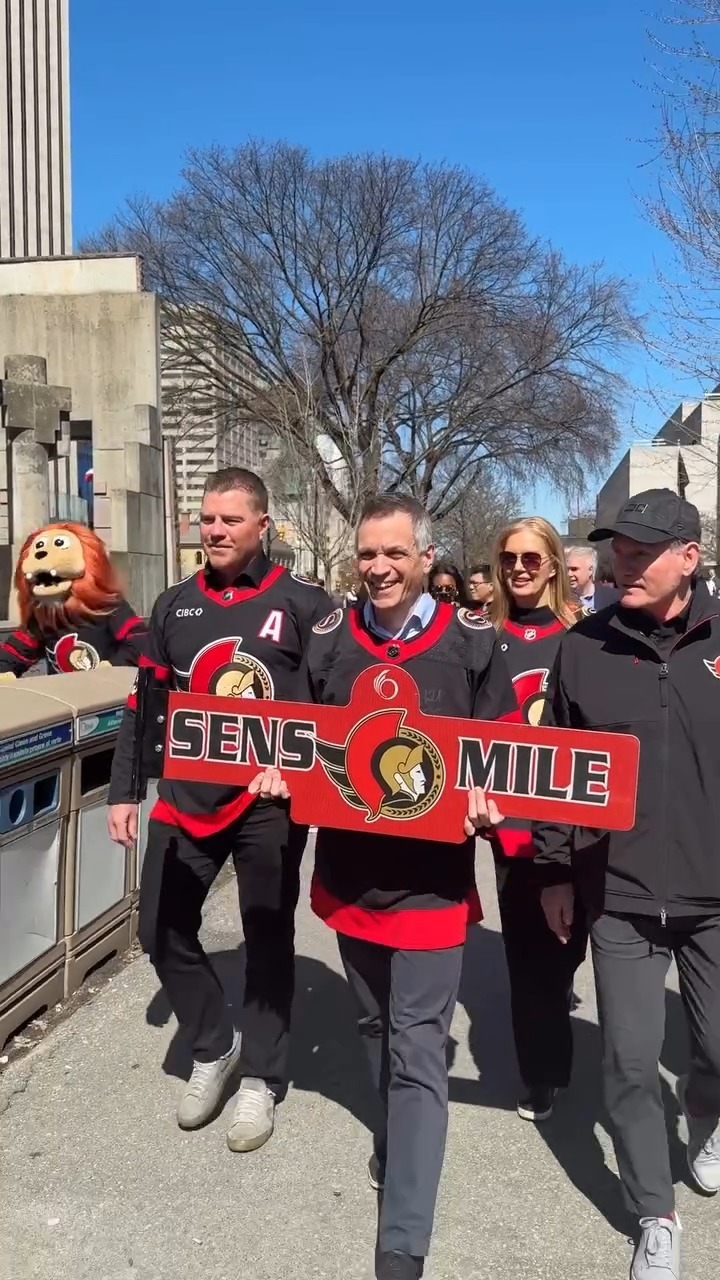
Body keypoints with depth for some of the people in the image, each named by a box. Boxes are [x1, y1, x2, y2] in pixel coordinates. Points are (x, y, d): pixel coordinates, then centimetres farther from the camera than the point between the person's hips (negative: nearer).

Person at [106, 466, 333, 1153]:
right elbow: (145, 705, 10)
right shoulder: (174, 605, 7)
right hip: (184, 798, 4)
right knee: (164, 931, 9)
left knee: (268, 941, 10)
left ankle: (261, 1078, 29)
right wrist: (123, 791, 6)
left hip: (271, 803, -3)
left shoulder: (303, 603, -6)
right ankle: (213, 1047, 33)